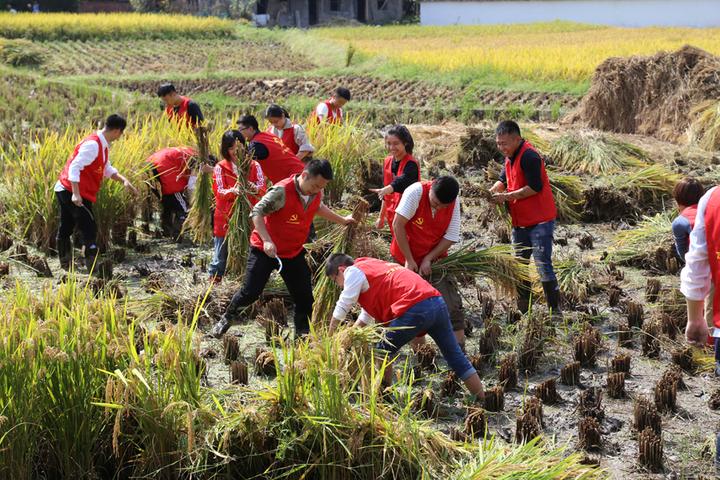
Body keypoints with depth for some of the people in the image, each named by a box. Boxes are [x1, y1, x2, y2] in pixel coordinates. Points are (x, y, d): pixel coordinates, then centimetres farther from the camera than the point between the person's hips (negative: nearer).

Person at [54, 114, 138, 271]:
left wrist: (123, 180, 5)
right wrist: (76, 194, -32)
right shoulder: (92, 144, -20)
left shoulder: (103, 145, 12)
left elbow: (107, 168, 20)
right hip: (73, 192, -10)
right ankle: (93, 266, -9)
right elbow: (74, 167, -25)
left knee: (65, 229, 14)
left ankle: (65, 266, 22)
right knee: (90, 229, -8)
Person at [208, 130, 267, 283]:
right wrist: (233, 191, -32)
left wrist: (254, 188, -29)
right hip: (226, 218, -1)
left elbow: (263, 189, -6)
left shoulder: (254, 166, 4)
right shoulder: (220, 167, 0)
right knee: (221, 255, 4)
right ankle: (214, 280, 15)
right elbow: (219, 192, -10)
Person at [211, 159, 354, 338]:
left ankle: (303, 334, 19)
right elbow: (257, 212, -23)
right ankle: (227, 318, 21)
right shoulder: (282, 191, -27)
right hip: (265, 250, -6)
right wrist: (266, 240, -34)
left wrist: (342, 220, 32)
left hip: (294, 253, 6)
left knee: (305, 298, 3)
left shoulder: (316, 193, -4)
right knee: (250, 292, -5)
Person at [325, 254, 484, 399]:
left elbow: (341, 309, 7)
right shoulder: (371, 266, 35)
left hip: (415, 308, -9)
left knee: (383, 353, 11)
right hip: (438, 302, 9)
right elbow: (368, 314, 42)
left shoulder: (354, 271, 8)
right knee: (457, 358, 13)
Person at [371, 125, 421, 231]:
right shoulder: (387, 162, 8)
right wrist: (381, 216, 20)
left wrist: (386, 190, -57)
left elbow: (403, 180, -37)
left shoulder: (411, 164, -15)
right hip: (392, 214, 7)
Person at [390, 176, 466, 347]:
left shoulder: (454, 203, -12)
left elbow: (450, 237, -8)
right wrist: (409, 260, -18)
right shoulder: (416, 192, -22)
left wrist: (428, 259, -18)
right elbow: (398, 226, -21)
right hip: (407, 258, -2)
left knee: (452, 307, -8)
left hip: (435, 259, 2)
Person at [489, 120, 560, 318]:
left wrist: (507, 196, -19)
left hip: (540, 221, -10)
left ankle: (555, 310, -5)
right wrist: (492, 191, -1)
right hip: (520, 222, 10)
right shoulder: (510, 156, 10)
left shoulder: (529, 156, -19)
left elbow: (535, 187, -23)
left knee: (543, 265, -10)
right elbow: (503, 180, 19)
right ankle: (522, 309, 22)